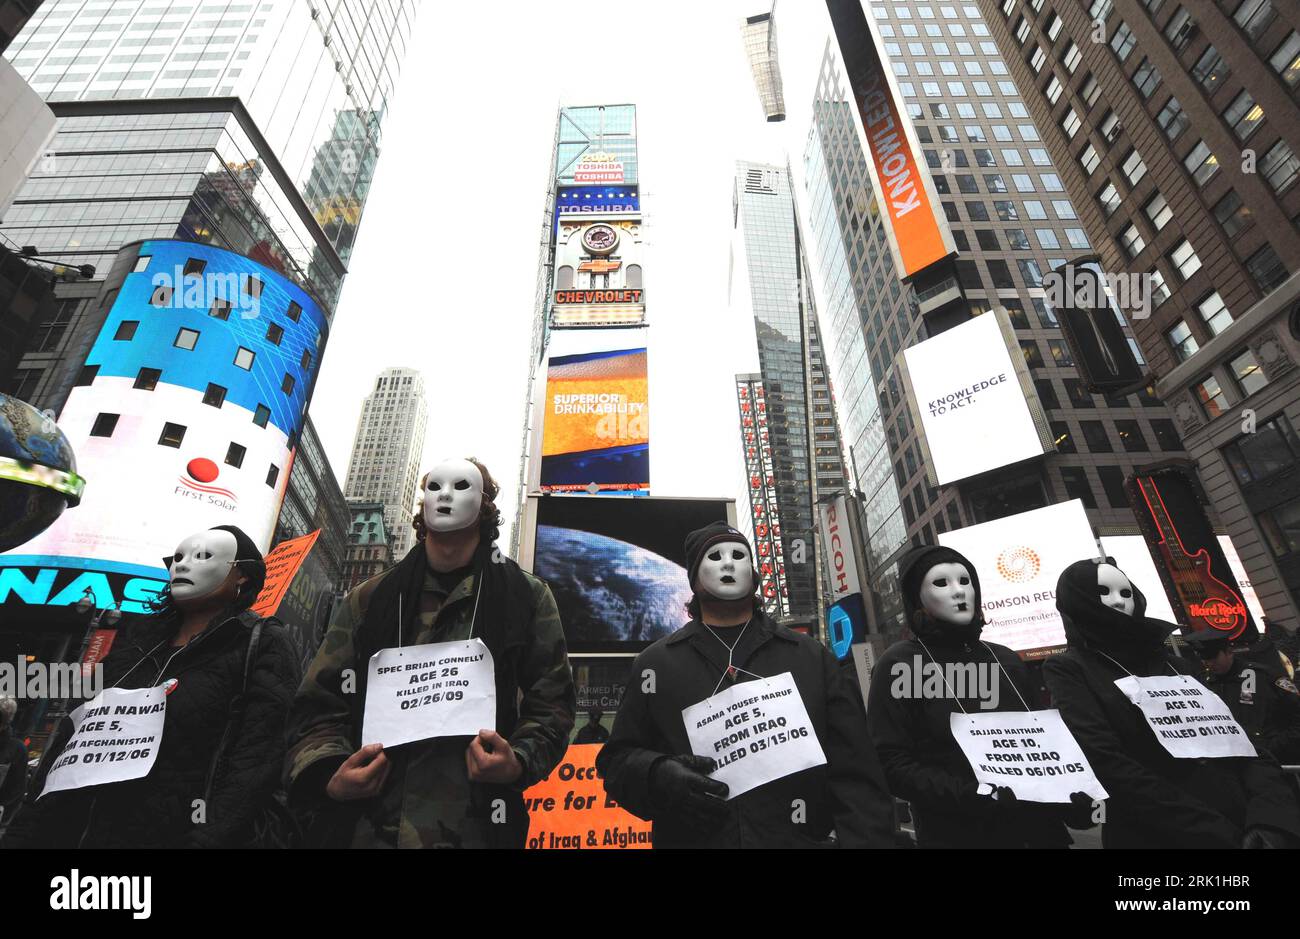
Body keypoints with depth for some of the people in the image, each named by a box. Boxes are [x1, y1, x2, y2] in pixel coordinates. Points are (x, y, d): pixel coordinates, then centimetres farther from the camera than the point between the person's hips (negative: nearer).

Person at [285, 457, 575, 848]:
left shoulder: (525, 596, 2)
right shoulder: (369, 598, 8)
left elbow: (552, 699, 0)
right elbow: (320, 702, 7)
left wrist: (519, 762, -17)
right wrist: (327, 775, -11)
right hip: (364, 826, 2)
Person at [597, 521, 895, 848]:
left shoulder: (814, 659, 4)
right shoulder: (655, 663, 3)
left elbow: (855, 773, 0)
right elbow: (618, 757, 4)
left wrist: (868, 840, -15)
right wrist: (659, 777, -16)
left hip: (800, 839, 1)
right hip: (690, 839, 0)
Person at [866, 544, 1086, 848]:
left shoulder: (1007, 661, 8)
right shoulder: (898, 665, -11)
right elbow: (892, 764, -16)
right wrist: (974, 796, -26)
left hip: (1039, 829, 6)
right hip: (957, 835, -5)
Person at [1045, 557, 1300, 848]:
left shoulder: (1172, 665, 13)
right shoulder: (1068, 669, -5)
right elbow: (1107, 764, -17)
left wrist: (1270, 817, -13)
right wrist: (1216, 833, -19)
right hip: (1158, 836, -5)